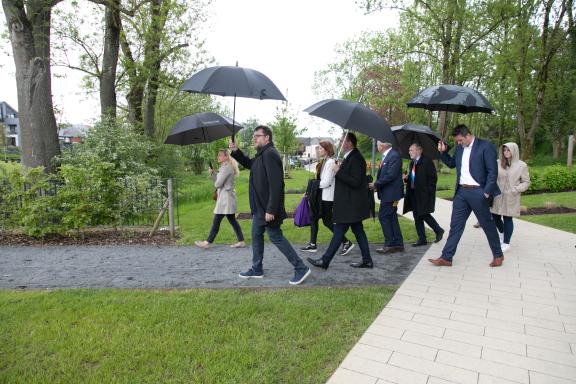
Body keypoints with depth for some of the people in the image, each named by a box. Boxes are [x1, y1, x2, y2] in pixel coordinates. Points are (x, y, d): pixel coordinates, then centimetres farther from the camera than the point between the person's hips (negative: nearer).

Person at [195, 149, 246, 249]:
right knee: (232, 220, 10)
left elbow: (218, 184, -18)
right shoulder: (224, 167, 17)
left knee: (216, 221, -4)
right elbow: (218, 181, 16)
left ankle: (207, 242, 3)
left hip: (226, 197, -10)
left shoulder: (227, 167, -14)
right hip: (224, 197, 10)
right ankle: (241, 241, 11)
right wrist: (212, 173, 4)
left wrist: (216, 184, 4)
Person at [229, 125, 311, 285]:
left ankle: (301, 268, 6)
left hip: (268, 208, -11)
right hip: (259, 208, 11)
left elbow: (275, 185, -27)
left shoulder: (270, 154, -21)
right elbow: (249, 164, 31)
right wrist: (236, 151, 15)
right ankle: (257, 269, 31)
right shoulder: (261, 154, 12)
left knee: (276, 237, -3)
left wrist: (271, 210, -28)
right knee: (256, 236, 17)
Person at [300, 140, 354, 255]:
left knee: (327, 221, -4)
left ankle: (346, 242, 5)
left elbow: (327, 182, -21)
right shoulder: (324, 161, 13)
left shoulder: (330, 162, -16)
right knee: (314, 218, 11)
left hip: (327, 197, -10)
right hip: (322, 195, 10)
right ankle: (312, 244, 18)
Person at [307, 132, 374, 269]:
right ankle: (367, 261, 21)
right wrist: (339, 170, 5)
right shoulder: (350, 157, 12)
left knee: (339, 231, -3)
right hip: (351, 204, 10)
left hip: (350, 205, -10)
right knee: (358, 231, 14)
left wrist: (338, 172, -20)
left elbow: (356, 182, -24)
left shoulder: (355, 158, -18)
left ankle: (325, 261, 5)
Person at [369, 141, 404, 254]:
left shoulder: (394, 156, -17)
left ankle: (389, 244, 2)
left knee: (383, 216, -5)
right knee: (391, 218, 13)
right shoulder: (386, 156, 14)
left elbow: (390, 176, -24)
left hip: (390, 193, -10)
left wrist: (376, 184, -15)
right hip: (386, 193, 10)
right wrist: (377, 184, 4)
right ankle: (398, 244, 21)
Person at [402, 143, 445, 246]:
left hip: (424, 194, -8)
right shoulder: (412, 163, 14)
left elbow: (433, 178, -13)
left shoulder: (427, 162, -11)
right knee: (417, 216, 8)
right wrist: (406, 178, -1)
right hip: (414, 194, 8)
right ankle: (422, 239, 16)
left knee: (424, 214, -8)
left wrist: (428, 190, -17)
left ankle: (439, 231, 16)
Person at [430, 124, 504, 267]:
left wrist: (487, 192, -15)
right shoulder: (460, 148, 10)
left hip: (477, 192, -6)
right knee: (455, 225, 6)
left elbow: (493, 171, -11)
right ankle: (446, 258, 9)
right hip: (461, 192, 6)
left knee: (487, 224, 8)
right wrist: (443, 152, 7)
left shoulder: (485, 146, -9)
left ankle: (498, 255, 28)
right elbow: (452, 163, 23)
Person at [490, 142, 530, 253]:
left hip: (511, 197, -3)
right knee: (495, 216, 10)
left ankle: (506, 243, 14)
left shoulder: (521, 165, -4)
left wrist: (516, 189, -15)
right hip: (498, 196, 3)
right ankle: (502, 232, 42)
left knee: (507, 218, 1)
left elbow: (526, 182, 0)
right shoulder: (498, 163, 1)